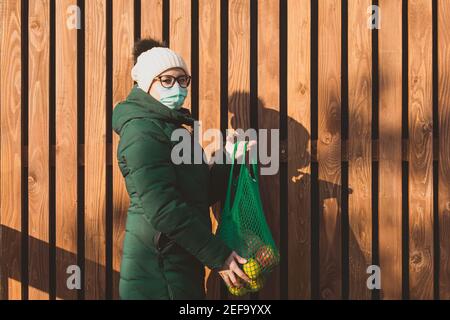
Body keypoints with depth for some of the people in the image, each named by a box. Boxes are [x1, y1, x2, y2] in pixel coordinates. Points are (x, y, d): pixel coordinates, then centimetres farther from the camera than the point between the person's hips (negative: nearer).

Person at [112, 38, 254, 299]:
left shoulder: (170, 127, 17)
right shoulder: (143, 130, -13)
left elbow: (202, 194, 17)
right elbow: (162, 208, -22)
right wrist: (219, 257, -20)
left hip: (180, 267, 9)